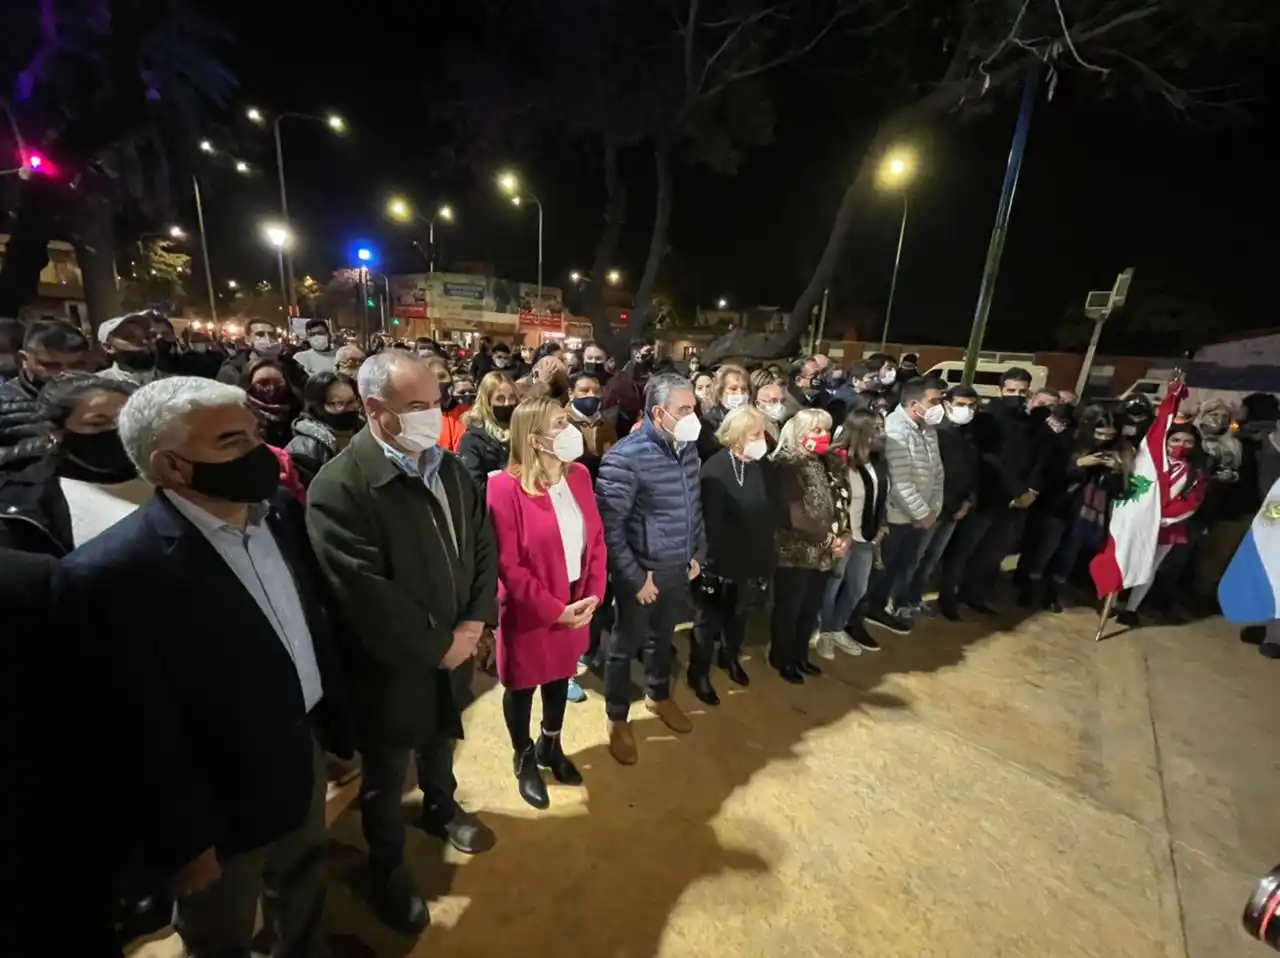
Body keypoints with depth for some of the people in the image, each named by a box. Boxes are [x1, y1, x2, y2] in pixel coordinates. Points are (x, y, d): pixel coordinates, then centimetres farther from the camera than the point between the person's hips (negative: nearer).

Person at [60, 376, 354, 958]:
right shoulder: (115, 572, -28)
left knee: (306, 888, 31)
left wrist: (335, 716, 6)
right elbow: (142, 737, -21)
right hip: (224, 800, -5)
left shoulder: (277, 510, -7)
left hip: (304, 749, 6)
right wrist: (183, 842, -11)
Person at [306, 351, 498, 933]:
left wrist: (473, 624, -9)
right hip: (392, 666, -6)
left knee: (440, 744, 30)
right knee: (385, 775, 19)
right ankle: (388, 869, 46)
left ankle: (441, 808, 59)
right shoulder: (339, 487, -24)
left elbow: (484, 544, 0)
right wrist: (437, 646, -18)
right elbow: (367, 595, -27)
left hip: (454, 649, 6)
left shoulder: (449, 466, -2)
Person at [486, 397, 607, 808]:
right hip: (529, 612, -5)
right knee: (522, 687, 18)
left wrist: (593, 594, -7)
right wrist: (554, 610, -18)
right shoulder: (505, 488, -22)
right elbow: (508, 566, -19)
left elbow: (596, 538, 2)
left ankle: (550, 747, 51)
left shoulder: (579, 475, -3)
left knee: (560, 679, 24)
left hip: (576, 605, 5)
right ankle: (525, 761, 46)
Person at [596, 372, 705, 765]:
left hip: (680, 568, 6)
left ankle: (658, 696, 50)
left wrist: (697, 553, 10)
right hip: (642, 573, -6)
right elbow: (609, 526, -20)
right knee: (625, 644, 13)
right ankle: (618, 719, 35)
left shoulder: (688, 447, 0)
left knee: (663, 637, 26)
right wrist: (634, 577, -17)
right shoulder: (625, 457, -22)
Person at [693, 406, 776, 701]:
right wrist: (711, 559, -20)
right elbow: (709, 521, -22)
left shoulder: (761, 466, -2)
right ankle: (699, 674, 33)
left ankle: (730, 658, 51)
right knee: (709, 619, 13)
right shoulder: (715, 469, -22)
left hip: (751, 559, 6)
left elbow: (770, 511, 3)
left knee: (738, 615, 26)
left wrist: (766, 554, 3)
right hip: (720, 561, -6)